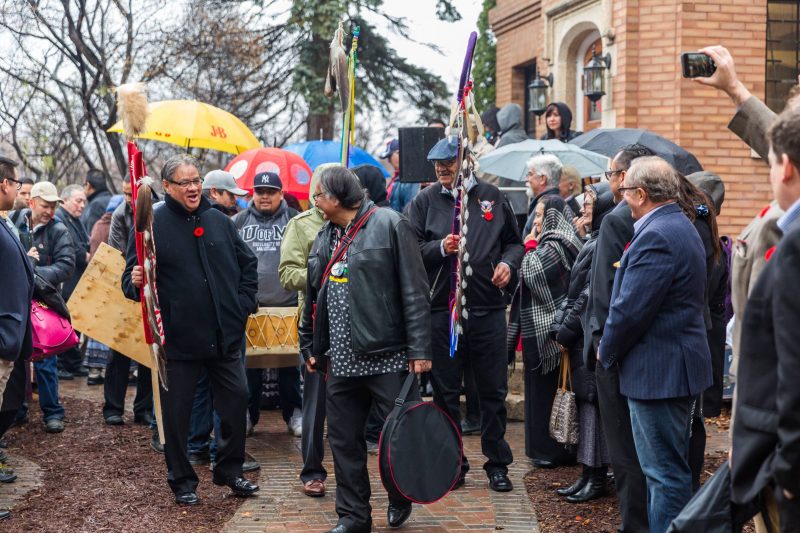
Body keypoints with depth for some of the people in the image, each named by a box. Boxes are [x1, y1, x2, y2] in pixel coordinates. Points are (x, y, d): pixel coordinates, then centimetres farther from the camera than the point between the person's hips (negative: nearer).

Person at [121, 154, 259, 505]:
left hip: (225, 334, 4)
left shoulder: (219, 221, 8)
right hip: (179, 337, -4)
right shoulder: (152, 225, -6)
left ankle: (229, 469, 27)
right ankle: (182, 480, 19)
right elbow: (131, 279, -5)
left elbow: (247, 263, 19)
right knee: (177, 410, 4)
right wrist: (136, 282, -27)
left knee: (236, 399, 9)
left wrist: (244, 302, 9)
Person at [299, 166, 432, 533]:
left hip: (387, 356, -6)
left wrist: (419, 349, -14)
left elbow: (414, 292, -10)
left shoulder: (389, 224, -6)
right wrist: (310, 347, 20)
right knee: (343, 440, 8)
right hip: (341, 360, 6)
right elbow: (313, 296, 22)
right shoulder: (324, 236, 15)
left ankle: (400, 497, 26)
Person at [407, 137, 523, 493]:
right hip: (441, 311, 0)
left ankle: (497, 464, 18)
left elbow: (514, 241, 16)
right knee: (446, 392, 6)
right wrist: (440, 248, -16)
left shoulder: (491, 197, 8)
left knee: (493, 390, 6)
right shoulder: (425, 201, 5)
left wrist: (508, 263, -3)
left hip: (488, 309, 0)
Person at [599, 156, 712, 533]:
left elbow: (630, 309, -24)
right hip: (679, 364, 11)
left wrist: (607, 351, -7)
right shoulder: (680, 226, 13)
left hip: (658, 371, -11)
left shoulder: (657, 236, -21)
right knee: (671, 466, 19)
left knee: (665, 471, -4)